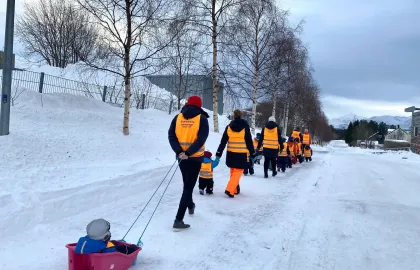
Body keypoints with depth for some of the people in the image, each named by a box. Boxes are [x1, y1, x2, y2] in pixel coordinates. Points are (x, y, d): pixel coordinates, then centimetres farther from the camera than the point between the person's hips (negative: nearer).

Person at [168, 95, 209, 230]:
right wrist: (188, 153, -18)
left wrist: (179, 152, -12)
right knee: (188, 187, -2)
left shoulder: (178, 117, 5)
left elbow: (171, 136, -5)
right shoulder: (202, 118, -5)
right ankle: (178, 220, -7)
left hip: (181, 157, 5)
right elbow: (201, 139, -17)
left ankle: (190, 205, 48)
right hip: (195, 157, -4)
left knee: (187, 184, 26)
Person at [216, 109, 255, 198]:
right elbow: (249, 141, -2)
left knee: (233, 171, 18)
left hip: (231, 153, 3)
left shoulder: (229, 127, 4)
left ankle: (234, 189, 25)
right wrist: (252, 154, 5)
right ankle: (229, 190, -15)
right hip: (242, 154, -3)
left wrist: (218, 154, 4)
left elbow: (223, 141, 2)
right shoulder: (245, 126, -3)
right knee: (238, 172, -1)